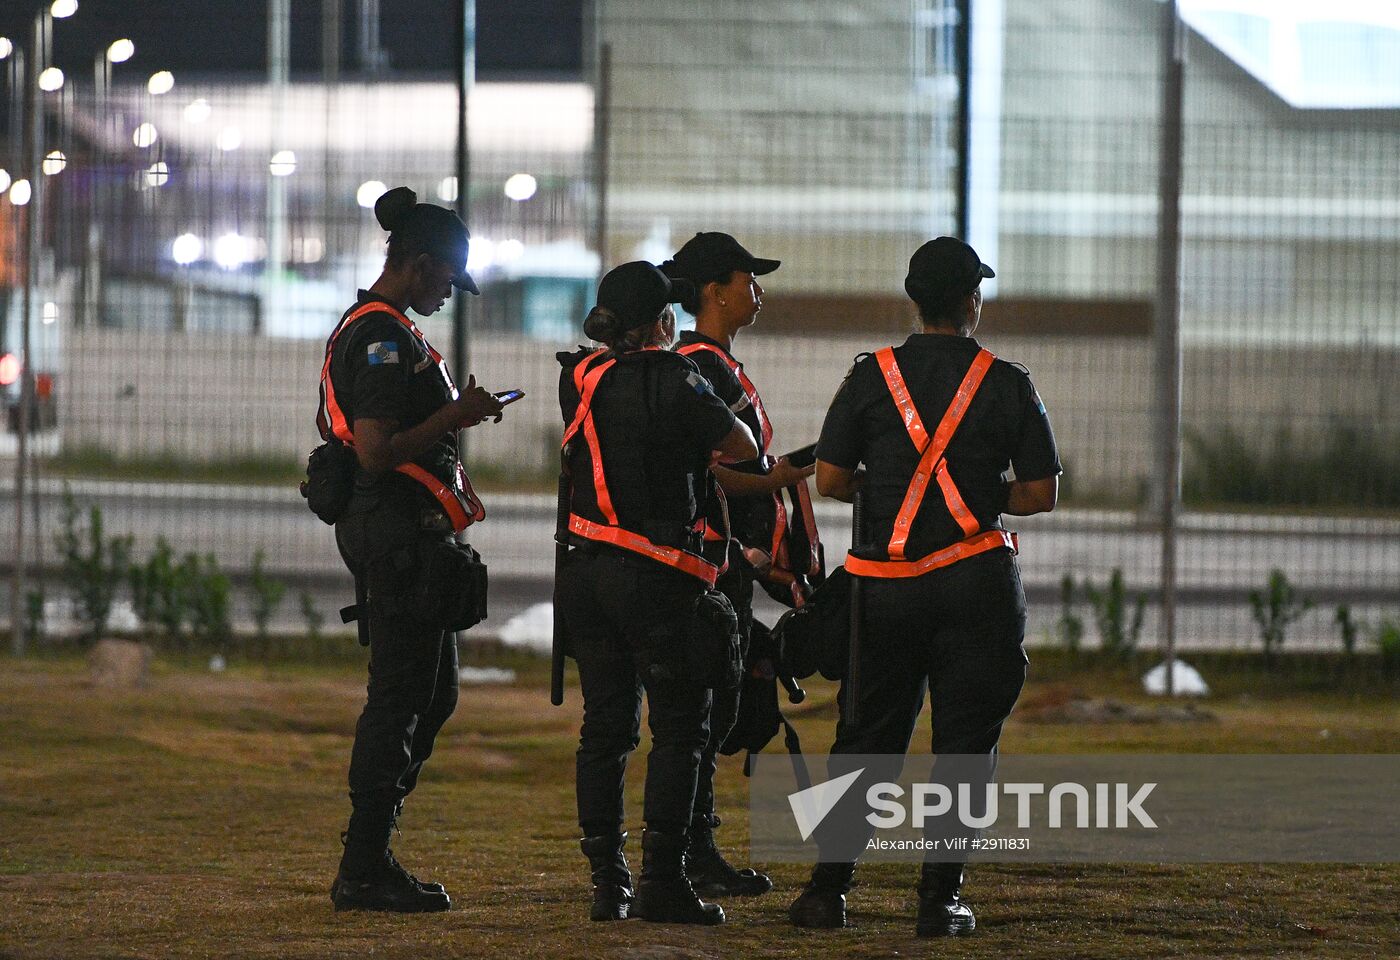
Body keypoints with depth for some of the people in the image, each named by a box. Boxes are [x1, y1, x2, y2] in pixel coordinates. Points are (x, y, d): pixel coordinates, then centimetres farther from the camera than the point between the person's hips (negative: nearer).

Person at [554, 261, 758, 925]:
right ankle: (663, 881, -5)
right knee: (680, 724, 1)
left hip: (587, 571, 6)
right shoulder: (672, 379, -13)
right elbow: (743, 449, -7)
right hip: (656, 577, -6)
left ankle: (607, 881, 8)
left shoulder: (579, 378, 6)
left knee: (605, 724, 10)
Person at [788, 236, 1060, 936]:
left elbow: (829, 480, 1)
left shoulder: (871, 377, 1)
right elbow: (1041, 494, 1)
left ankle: (828, 886, 6)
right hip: (976, 581, -2)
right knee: (965, 740, 4)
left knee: (867, 736, 10)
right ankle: (940, 897, 1)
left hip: (884, 581, 2)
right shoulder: (1007, 384, -1)